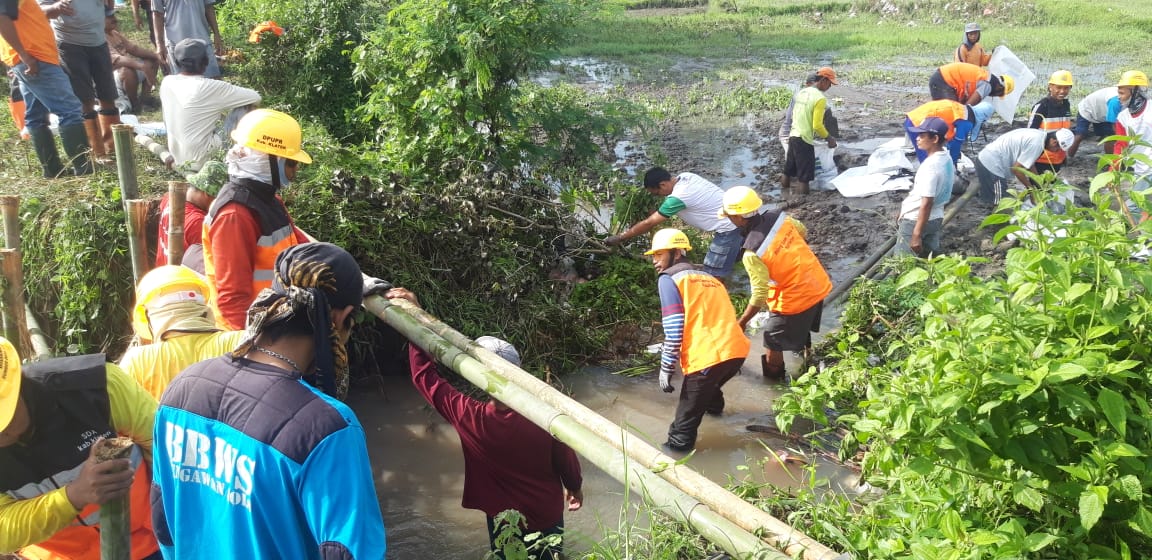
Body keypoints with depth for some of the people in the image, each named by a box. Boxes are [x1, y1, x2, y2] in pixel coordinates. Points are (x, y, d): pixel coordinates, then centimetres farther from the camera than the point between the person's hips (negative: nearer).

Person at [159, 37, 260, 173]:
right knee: (242, 108, 0)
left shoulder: (166, 82, 0)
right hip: (201, 161, -7)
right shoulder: (210, 88, -17)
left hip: (178, 160, 7)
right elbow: (255, 97, -9)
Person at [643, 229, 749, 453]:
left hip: (709, 357, -8)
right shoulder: (708, 278, 27)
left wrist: (666, 368, -3)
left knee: (688, 411, 2)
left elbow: (674, 329, -6)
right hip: (737, 350, 8)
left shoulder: (669, 279, 4)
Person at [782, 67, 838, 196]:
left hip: (793, 136, 9)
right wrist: (829, 138, -5)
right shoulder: (820, 98, -16)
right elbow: (817, 126, -19)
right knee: (804, 177, -2)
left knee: (788, 172, 16)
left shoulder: (801, 92, 9)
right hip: (804, 140, -9)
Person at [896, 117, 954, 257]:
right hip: (936, 218, 9)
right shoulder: (947, 160, 4)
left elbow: (926, 203, -26)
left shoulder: (930, 165, -24)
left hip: (915, 220, -9)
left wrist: (916, 235, -24)